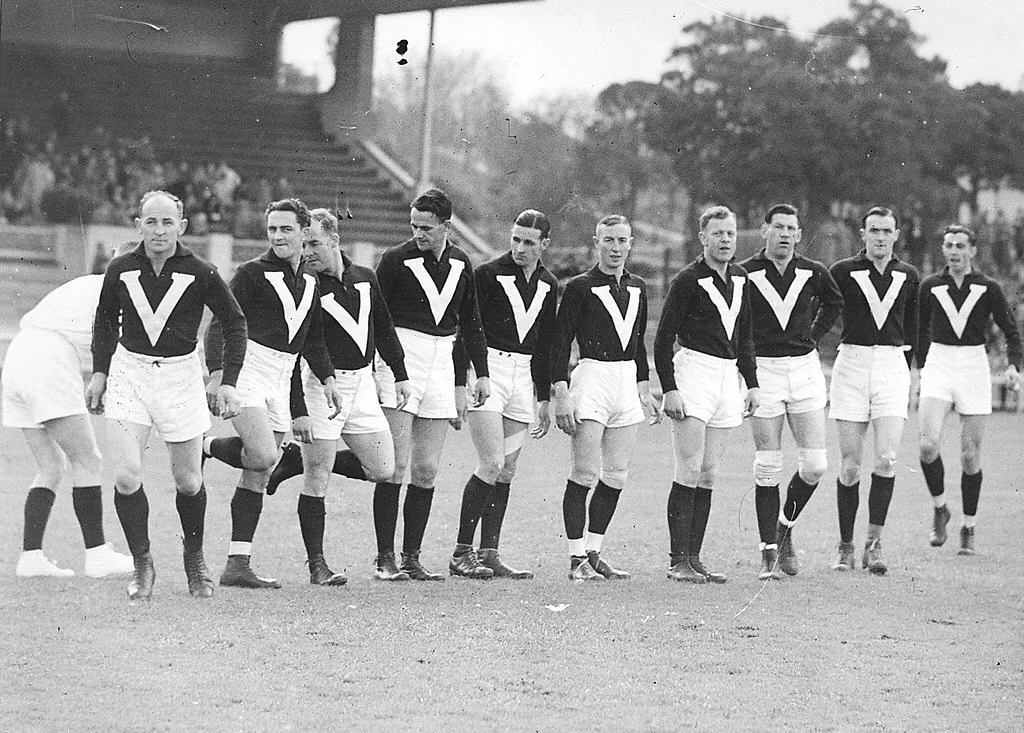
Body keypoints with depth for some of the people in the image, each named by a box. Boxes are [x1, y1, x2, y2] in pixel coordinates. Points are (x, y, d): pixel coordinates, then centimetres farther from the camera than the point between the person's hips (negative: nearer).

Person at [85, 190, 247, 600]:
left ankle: (194, 558, 31)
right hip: (129, 372, 1)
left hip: (180, 375, -1)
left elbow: (234, 322, 1)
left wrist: (229, 382, -5)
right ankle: (142, 565, 3)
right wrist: (100, 372, 9)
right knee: (126, 475, -13)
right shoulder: (121, 270, -3)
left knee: (188, 481, 5)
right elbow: (105, 321, 16)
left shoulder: (199, 273, -9)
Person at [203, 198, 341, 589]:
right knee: (263, 456, -24)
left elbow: (313, 337, 24)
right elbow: (220, 325, -10)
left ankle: (237, 565, 4)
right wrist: (217, 375, -21)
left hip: (280, 380, 7)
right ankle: (202, 449, 4)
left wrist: (327, 378, 12)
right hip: (246, 370, -7)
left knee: (258, 476, 3)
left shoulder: (309, 280, 14)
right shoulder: (252, 272, -7)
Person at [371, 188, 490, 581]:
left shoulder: (461, 264, 10)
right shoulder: (396, 259, -5)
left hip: (440, 364, 5)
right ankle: (385, 558, -3)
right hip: (399, 361, -5)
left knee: (426, 470, 4)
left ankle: (412, 557, 9)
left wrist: (480, 374, 16)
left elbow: (470, 321, 19)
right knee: (395, 465, -8)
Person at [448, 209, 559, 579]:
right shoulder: (488, 274, -6)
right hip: (487, 371, -6)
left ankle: (489, 555, 8)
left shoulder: (548, 285, 12)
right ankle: (462, 553, -7)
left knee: (506, 471, 4)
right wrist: (461, 381, -12)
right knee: (492, 465, -13)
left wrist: (544, 398, 18)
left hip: (522, 375, 6)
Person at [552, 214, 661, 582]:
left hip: (627, 380, 6)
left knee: (616, 476, 5)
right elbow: (560, 341, -5)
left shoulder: (637, 287, 15)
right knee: (586, 473, -9)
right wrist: (561, 394, -12)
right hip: (592, 377, -6)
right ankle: (577, 558, -5)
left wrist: (644, 390, 20)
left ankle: (593, 552, 13)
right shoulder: (580, 287, -4)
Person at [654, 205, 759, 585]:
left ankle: (694, 557, 8)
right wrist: (669, 389, -14)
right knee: (690, 471, -10)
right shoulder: (687, 280, -8)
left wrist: (752, 383, 16)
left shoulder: (740, 279, 13)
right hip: (694, 372, -7)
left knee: (708, 474, 6)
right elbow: (663, 339, -8)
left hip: (728, 376, 7)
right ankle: (678, 561, -9)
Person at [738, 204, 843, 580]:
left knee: (814, 464, -3)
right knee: (768, 468, -4)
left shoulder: (813, 273, 3)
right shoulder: (744, 274, -5)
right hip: (763, 370, -2)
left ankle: (785, 528, 21)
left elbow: (834, 303, 23)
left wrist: (813, 336, 12)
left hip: (805, 367, 3)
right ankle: (769, 552, 3)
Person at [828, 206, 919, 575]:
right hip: (852, 364, -1)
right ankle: (846, 548, 9)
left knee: (886, 458, -12)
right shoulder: (843, 272, 0)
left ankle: (874, 544, -5)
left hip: (892, 367, 2)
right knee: (850, 465, -1)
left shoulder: (908, 276, 9)